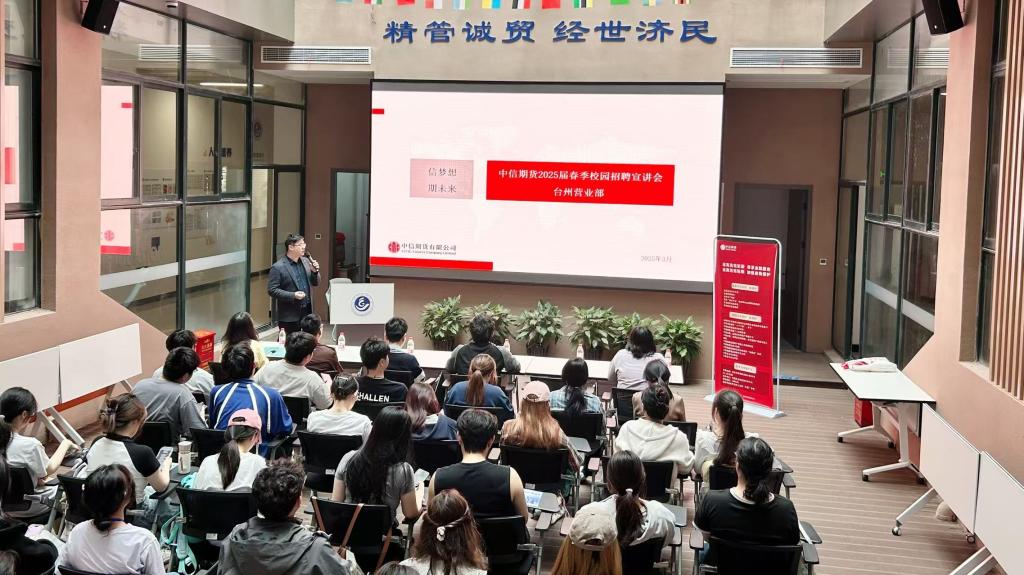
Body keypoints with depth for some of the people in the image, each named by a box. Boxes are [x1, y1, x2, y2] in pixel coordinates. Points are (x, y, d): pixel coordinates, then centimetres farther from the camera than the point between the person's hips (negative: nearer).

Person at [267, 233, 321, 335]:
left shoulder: (306, 261, 10)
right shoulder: (278, 267, -9)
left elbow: (315, 283, 17)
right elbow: (272, 290, -13)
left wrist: (315, 272, -4)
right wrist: (292, 295, -21)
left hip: (307, 312, 6)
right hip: (289, 316, -6)